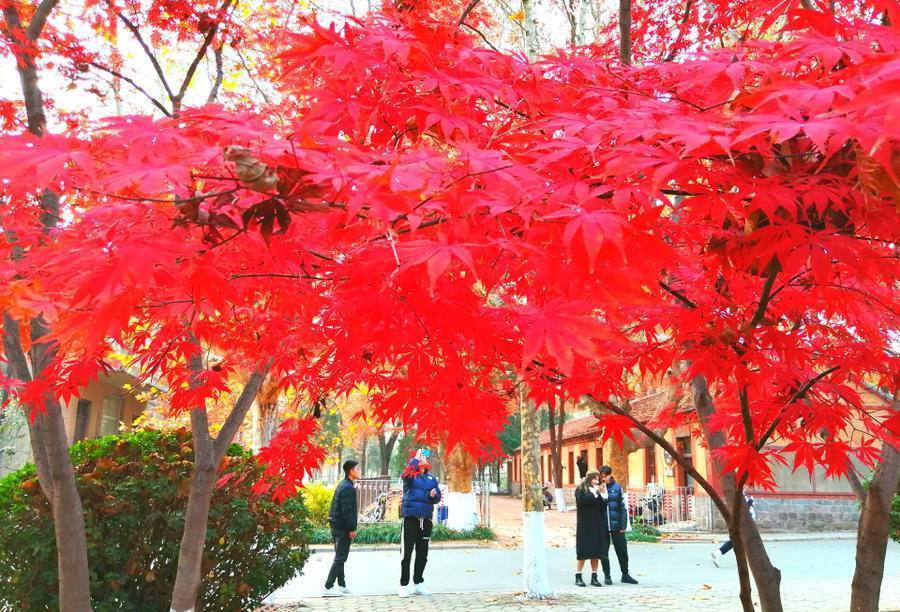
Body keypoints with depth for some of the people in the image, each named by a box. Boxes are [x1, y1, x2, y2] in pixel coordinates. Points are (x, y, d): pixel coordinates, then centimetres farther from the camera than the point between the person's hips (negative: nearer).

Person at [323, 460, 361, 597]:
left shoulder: (342, 485, 14)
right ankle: (328, 587, -6)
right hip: (343, 528, -10)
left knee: (340, 556, 15)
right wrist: (352, 529, -17)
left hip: (336, 525, 10)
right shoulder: (348, 488, -17)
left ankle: (341, 585, 22)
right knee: (341, 558, -5)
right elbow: (347, 511, -21)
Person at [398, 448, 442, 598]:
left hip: (426, 519, 5)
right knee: (407, 553, -1)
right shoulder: (411, 476, 0)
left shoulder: (431, 478, 14)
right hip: (410, 518, -5)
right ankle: (404, 585, 6)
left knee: (422, 554, 12)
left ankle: (418, 584, 23)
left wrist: (434, 495, -10)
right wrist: (416, 458, -16)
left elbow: (438, 496, 13)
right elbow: (406, 474, -24)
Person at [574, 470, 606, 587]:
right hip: (584, 525, -5)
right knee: (582, 551, -2)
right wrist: (594, 494, -14)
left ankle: (594, 577, 12)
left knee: (596, 552, 5)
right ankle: (578, 577, 6)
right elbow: (582, 501, -19)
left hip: (597, 525, 5)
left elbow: (603, 505, 8)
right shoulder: (580, 489, -1)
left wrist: (598, 494, -7)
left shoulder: (597, 490, 16)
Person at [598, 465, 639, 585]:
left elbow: (623, 507, 0)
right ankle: (607, 575, 20)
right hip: (602, 526, 0)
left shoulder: (617, 487, 0)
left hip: (616, 525, 0)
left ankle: (625, 574, 23)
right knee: (603, 552, 6)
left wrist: (623, 525, -4)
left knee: (622, 550, 7)